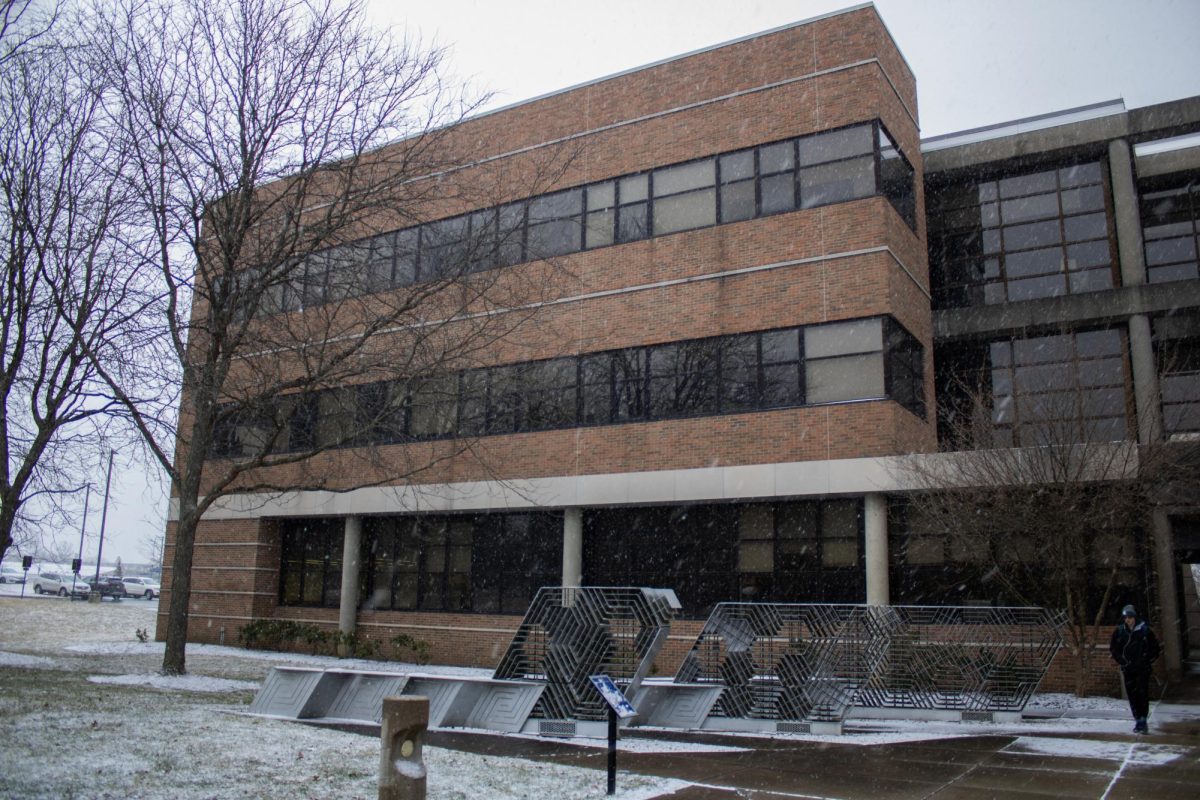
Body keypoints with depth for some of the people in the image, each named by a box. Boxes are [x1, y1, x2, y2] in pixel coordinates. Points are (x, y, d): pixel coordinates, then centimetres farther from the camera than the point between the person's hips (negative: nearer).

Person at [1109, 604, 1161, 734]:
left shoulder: (1145, 630, -5)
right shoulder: (1119, 631, 2)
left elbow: (1154, 648, 4)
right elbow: (1113, 649, 12)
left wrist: (1147, 660, -3)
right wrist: (1122, 661, 3)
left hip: (1142, 669, -3)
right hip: (1128, 669, 3)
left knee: (1143, 694, -10)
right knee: (1132, 695, 4)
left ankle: (1143, 720, -7)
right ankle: (1138, 720, 12)